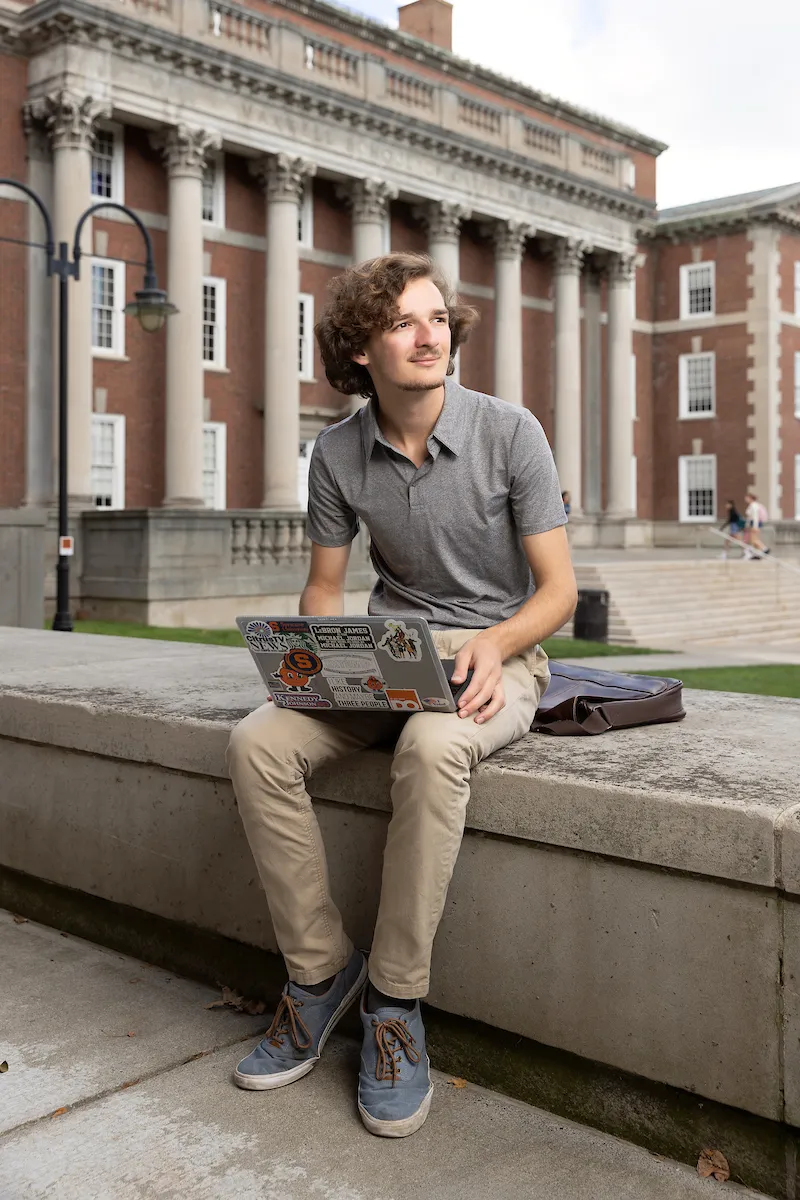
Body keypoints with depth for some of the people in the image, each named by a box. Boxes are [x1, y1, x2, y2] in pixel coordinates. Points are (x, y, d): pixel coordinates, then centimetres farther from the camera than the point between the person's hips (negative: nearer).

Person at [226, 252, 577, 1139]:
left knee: (432, 746, -38)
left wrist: (497, 642, -25)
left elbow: (558, 588, -6)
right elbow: (323, 586, 10)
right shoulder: (338, 453, 2)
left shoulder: (510, 433, -8)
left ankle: (395, 1000, -20)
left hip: (494, 654, -3)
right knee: (258, 744, -23)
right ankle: (320, 970, -6)